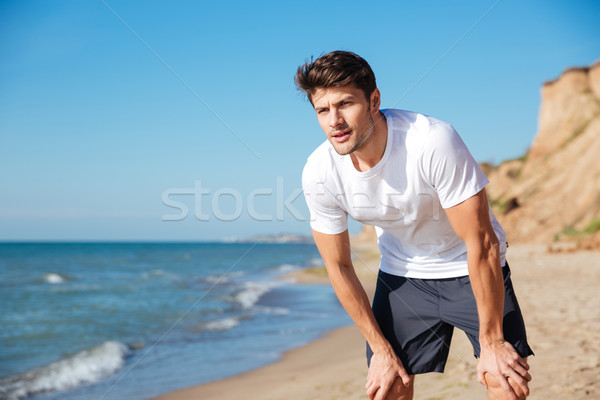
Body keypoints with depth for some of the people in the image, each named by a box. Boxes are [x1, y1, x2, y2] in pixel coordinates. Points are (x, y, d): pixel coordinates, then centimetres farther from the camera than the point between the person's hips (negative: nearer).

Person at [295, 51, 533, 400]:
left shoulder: (433, 142, -32)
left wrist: (492, 342, -20)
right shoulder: (319, 174, -20)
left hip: (470, 268, -2)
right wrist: (381, 350, -3)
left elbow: (481, 244, -26)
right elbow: (339, 267, -7)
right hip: (401, 273, 3)